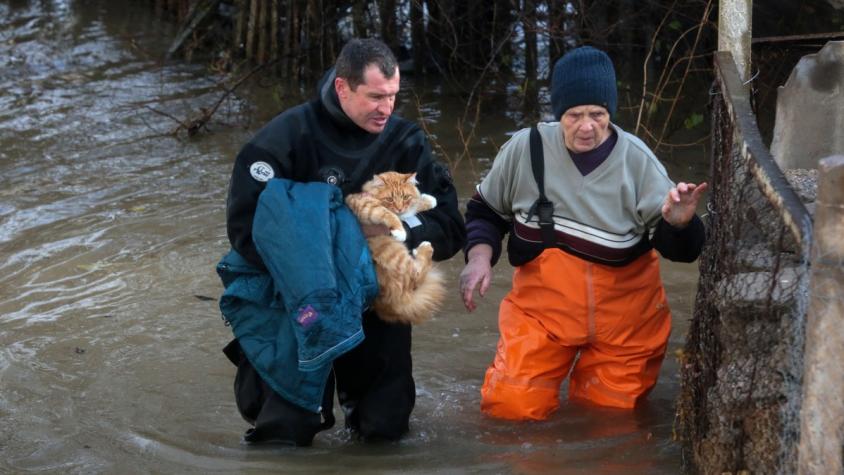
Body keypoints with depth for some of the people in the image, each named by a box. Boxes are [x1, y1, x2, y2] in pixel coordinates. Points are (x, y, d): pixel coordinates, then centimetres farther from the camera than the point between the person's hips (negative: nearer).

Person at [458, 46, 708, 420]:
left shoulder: (637, 160, -11)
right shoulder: (525, 149, -9)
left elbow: (680, 249, -13)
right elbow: (485, 210, 8)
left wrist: (677, 223, -36)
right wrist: (479, 255, -10)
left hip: (624, 317, 0)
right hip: (542, 308, 0)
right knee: (509, 407, -9)